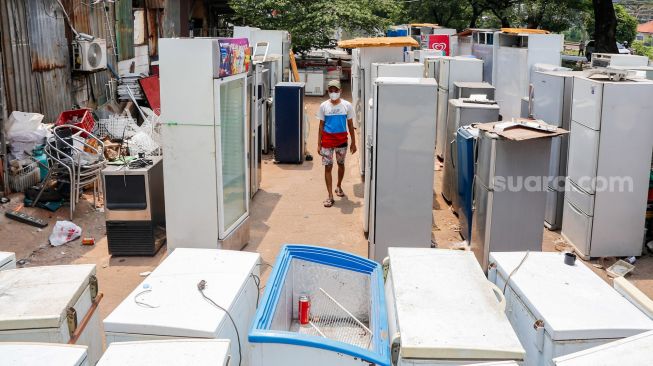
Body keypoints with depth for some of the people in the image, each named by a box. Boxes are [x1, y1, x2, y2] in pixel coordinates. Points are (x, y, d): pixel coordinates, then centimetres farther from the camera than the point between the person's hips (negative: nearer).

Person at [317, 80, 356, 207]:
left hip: (342, 140, 1)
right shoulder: (324, 106, -2)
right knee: (328, 167, -3)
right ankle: (330, 196, 1)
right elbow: (321, 125, 2)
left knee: (341, 164, 16)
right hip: (327, 140, -1)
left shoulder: (347, 105, -3)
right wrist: (319, 144, 0)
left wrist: (353, 142, 3)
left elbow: (350, 125, 3)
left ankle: (338, 186, 41)